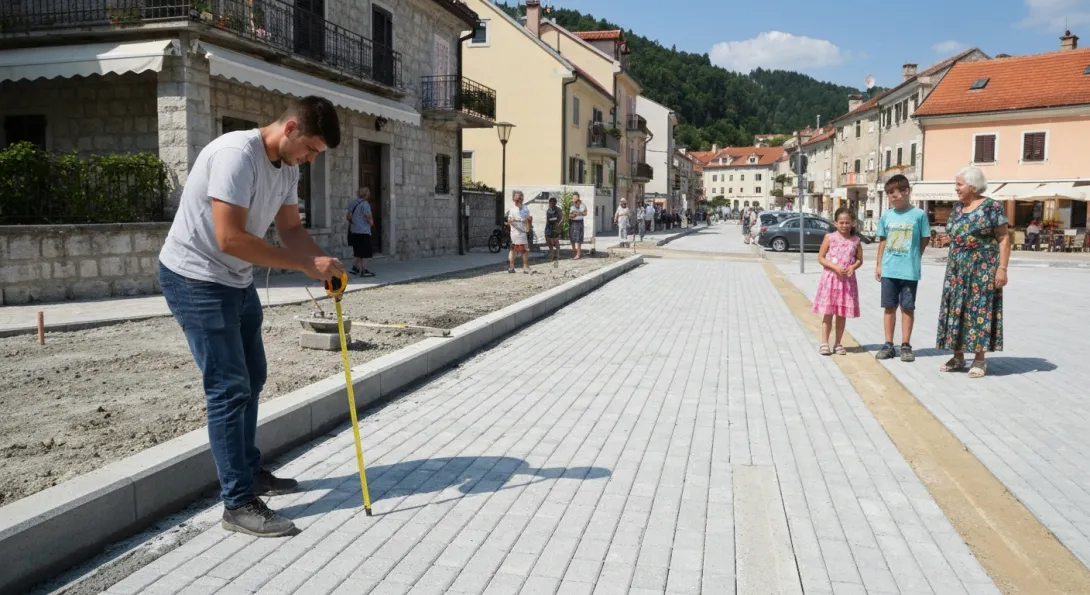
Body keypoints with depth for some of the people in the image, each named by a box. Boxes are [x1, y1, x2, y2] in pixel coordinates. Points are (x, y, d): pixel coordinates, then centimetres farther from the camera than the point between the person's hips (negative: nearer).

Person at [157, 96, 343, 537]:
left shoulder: (287, 167, 3)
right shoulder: (237, 154, -26)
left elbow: (290, 227, 9)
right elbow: (230, 238, -32)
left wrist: (323, 264, -11)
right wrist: (306, 264, -28)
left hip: (236, 281, 10)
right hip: (195, 280, -10)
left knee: (251, 378, 18)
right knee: (229, 388, -10)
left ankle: (249, 472, 34)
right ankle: (238, 504, -1)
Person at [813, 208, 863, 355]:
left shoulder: (855, 240, 5)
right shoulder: (830, 237, -3)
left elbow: (859, 260, 11)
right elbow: (820, 258, -4)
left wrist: (853, 267, -11)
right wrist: (835, 267, -16)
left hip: (847, 279, 2)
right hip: (830, 278, -2)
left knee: (842, 314, 8)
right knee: (828, 313, -1)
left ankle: (838, 343, 17)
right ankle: (824, 343, 5)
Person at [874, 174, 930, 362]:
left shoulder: (919, 214, -5)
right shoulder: (886, 215, 5)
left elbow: (924, 240, 1)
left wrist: (913, 259, 0)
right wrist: (879, 265, 10)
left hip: (910, 270, -3)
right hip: (888, 270, 3)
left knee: (907, 307, 4)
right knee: (890, 306, 9)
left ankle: (906, 346, 12)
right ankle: (889, 345, 16)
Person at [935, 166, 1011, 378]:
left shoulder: (992, 207, -8)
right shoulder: (957, 207, 11)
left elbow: (1003, 238, -9)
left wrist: (1002, 268, -15)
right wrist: (953, 265, 14)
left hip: (983, 268, -6)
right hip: (957, 268, 6)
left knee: (979, 310, -3)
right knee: (956, 310, 5)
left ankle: (980, 359, 5)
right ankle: (958, 357, 13)